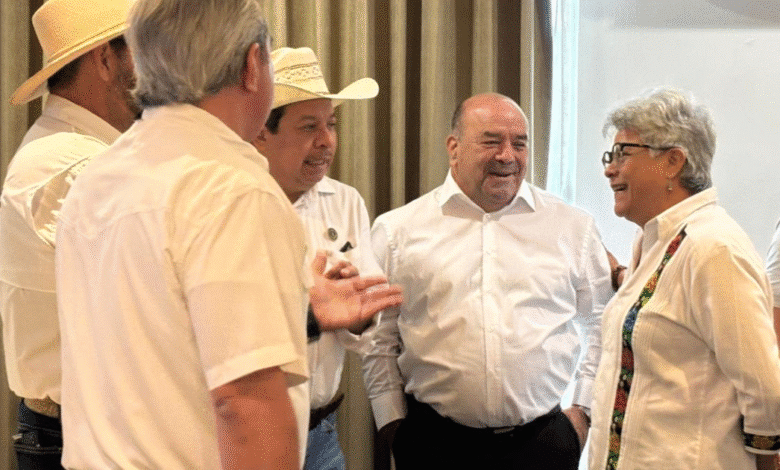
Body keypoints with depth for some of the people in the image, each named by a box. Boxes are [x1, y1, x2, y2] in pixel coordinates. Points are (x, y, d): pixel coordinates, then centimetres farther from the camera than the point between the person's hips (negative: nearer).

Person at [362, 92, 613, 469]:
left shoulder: (573, 228, 7)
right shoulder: (398, 230, 2)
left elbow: (602, 325, 11)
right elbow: (378, 340, 6)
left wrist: (582, 408, 5)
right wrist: (392, 421, 3)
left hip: (543, 439, 1)